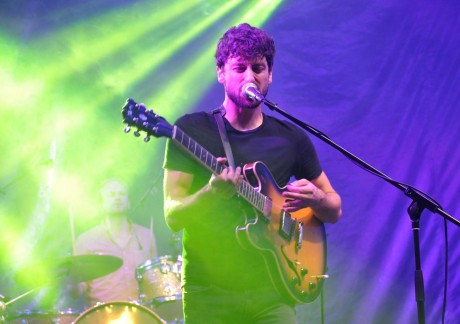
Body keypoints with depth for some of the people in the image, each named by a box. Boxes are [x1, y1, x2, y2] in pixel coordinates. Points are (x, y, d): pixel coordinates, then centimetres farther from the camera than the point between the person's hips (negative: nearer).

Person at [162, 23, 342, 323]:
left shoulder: (291, 138, 9)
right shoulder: (192, 130, 0)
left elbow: (335, 210, 17)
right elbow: (172, 216, -7)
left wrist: (315, 198, -6)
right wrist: (212, 193, -26)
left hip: (272, 291, 2)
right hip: (208, 291, -2)